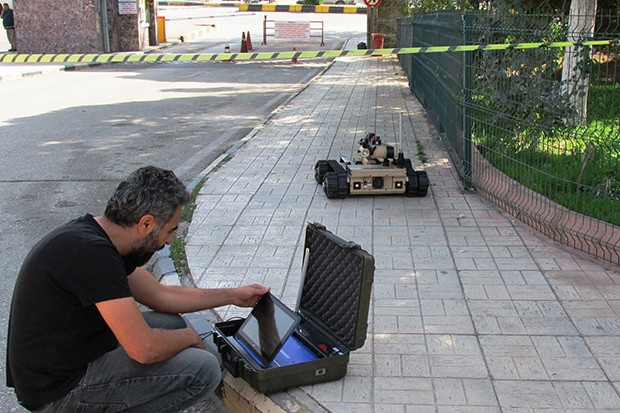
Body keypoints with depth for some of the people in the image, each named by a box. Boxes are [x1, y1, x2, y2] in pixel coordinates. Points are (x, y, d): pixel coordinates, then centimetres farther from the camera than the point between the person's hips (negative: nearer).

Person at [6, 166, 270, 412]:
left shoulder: (97, 237, 3)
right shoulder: (92, 253, -28)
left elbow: (159, 295, 14)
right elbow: (145, 349, -28)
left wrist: (233, 296, 17)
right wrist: (190, 337, -7)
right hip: (58, 390, -10)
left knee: (173, 323, 17)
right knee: (204, 370, -16)